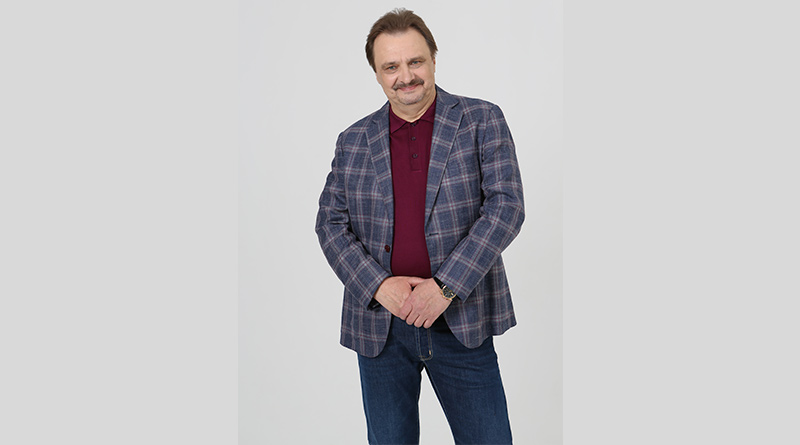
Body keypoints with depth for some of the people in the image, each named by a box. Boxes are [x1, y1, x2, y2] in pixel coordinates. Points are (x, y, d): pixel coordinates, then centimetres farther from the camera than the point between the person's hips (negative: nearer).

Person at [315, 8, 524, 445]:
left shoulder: (482, 120, -1)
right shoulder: (353, 142, 6)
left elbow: (506, 205, -9)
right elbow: (330, 223, 4)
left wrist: (446, 286, -16)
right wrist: (377, 285, -12)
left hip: (462, 320, -2)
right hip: (379, 325, 2)